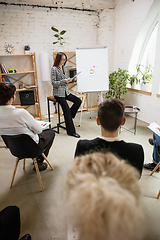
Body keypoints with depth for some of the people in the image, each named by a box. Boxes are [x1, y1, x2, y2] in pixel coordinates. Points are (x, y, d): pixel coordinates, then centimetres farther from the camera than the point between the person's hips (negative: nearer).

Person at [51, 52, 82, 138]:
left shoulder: (64, 68, 11)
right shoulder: (54, 69, -10)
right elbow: (53, 83, -14)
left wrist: (69, 80, -3)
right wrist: (64, 81, -24)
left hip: (66, 91, 7)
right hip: (58, 93, -7)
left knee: (78, 101, -7)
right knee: (66, 109, -12)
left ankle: (69, 116, 13)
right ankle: (71, 131, -4)